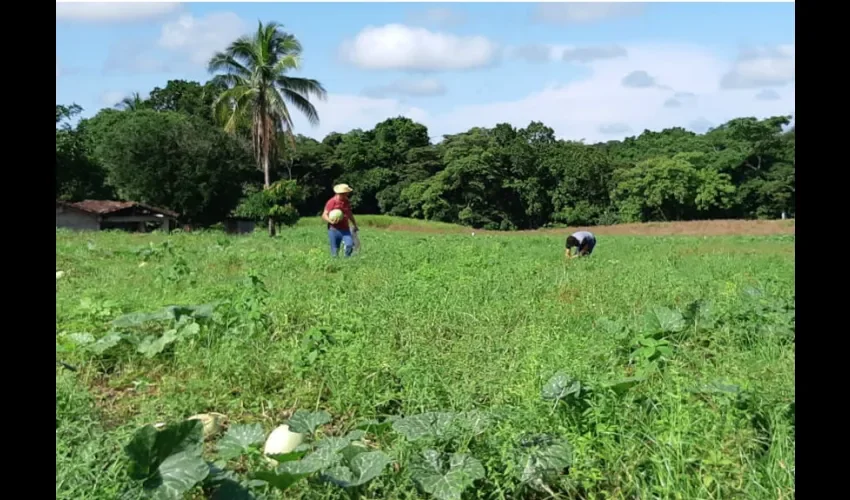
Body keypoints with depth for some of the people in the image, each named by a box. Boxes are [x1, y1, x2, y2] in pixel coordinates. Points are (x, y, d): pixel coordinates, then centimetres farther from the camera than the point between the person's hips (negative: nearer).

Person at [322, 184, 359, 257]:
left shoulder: (346, 202, 9)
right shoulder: (331, 202, -8)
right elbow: (324, 215, -7)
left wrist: (354, 225, 30)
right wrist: (331, 221, -26)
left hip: (345, 229, 4)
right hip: (334, 230, -4)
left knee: (350, 245, -17)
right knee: (335, 252, -2)